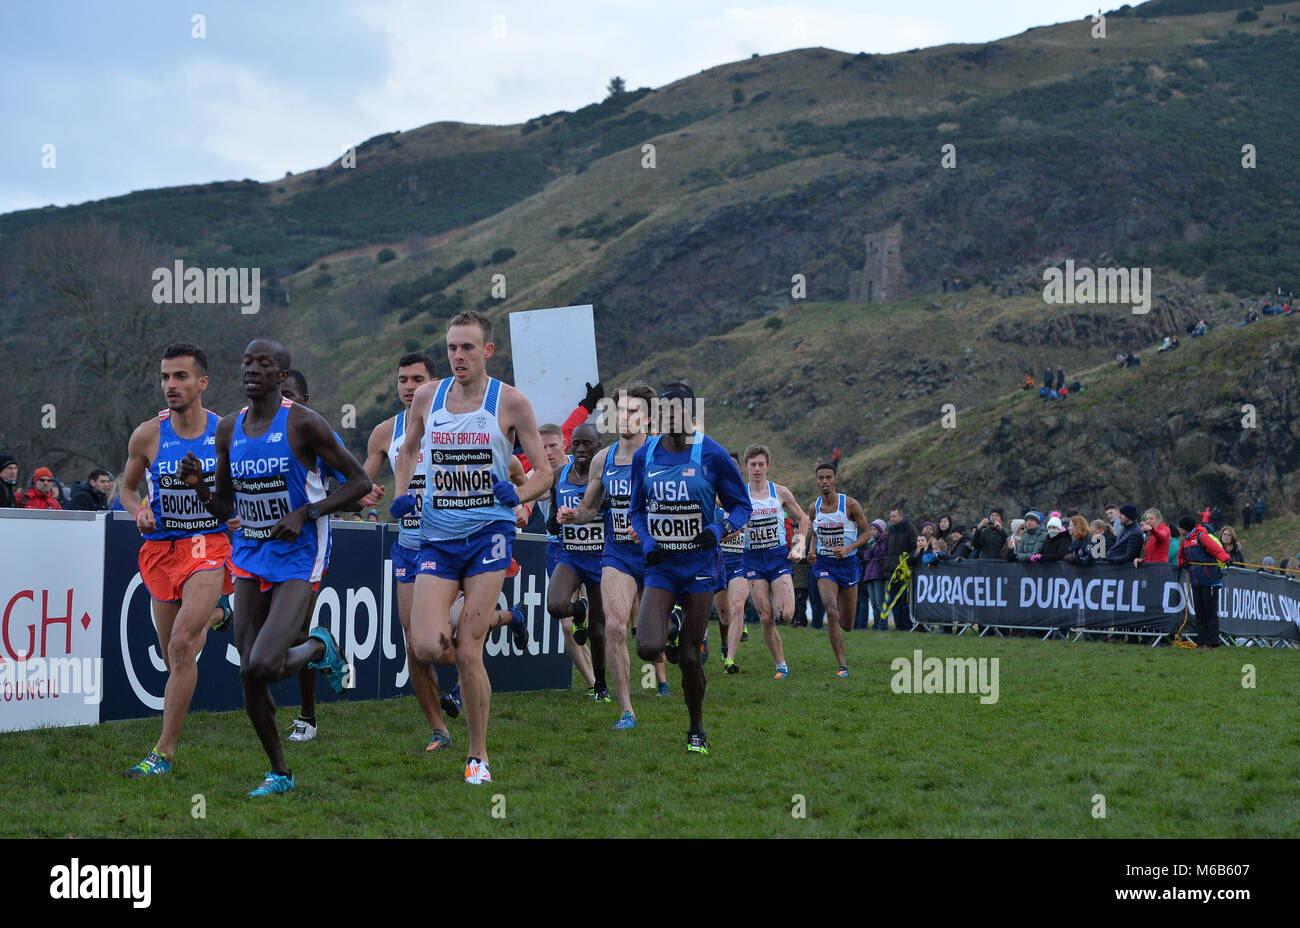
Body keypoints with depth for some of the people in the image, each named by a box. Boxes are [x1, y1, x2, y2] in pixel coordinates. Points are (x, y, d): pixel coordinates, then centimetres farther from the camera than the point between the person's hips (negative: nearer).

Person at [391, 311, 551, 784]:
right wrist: (401, 495, 6)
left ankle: (478, 754, 9)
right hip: (436, 537, 3)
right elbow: (408, 451, 24)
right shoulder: (427, 397, 6)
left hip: (488, 535, -3)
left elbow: (543, 472, 3)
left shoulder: (511, 402, -3)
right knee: (427, 647, -14)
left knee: (468, 653, -8)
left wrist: (517, 494, -17)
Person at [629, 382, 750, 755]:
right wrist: (645, 540, -5)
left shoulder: (712, 455, -7)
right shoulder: (645, 456, 3)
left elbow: (741, 506, 2)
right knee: (648, 649, -17)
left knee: (689, 657, 0)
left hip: (699, 566, -2)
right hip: (660, 566, 2)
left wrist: (719, 529, -18)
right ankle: (666, 634, 22)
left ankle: (697, 730, 22)